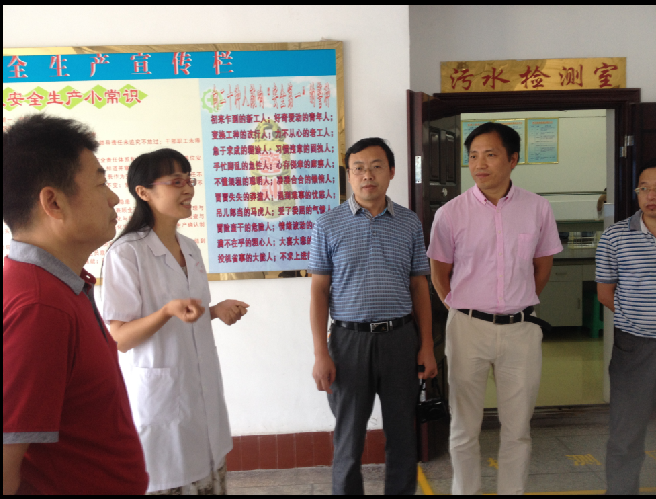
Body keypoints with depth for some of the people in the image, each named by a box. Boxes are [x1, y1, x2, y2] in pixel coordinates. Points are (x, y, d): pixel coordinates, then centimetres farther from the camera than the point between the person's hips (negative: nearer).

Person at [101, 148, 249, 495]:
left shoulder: (190, 249, 9)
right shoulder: (126, 252, -14)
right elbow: (118, 338, -15)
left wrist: (216, 311, 0)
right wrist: (169, 311, -30)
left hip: (202, 386, 7)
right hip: (158, 391, -7)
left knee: (211, 481, 14)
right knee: (167, 482, 5)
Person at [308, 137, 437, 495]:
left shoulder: (410, 223, 5)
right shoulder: (328, 225, -1)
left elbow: (419, 287, 8)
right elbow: (319, 291, -1)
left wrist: (427, 345, 3)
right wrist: (321, 354, -6)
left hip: (400, 338, 2)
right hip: (349, 340, -2)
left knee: (402, 436, 13)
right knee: (349, 439, 10)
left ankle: (402, 490, 32)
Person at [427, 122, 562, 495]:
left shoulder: (538, 208, -1)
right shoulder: (451, 213, -5)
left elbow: (543, 265, 12)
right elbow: (440, 273, 6)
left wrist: (519, 306, 11)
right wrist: (464, 312, 3)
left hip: (521, 329, 1)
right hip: (468, 328, -1)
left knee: (518, 429, 12)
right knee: (465, 427, 11)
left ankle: (513, 490, 31)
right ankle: (466, 490, 29)